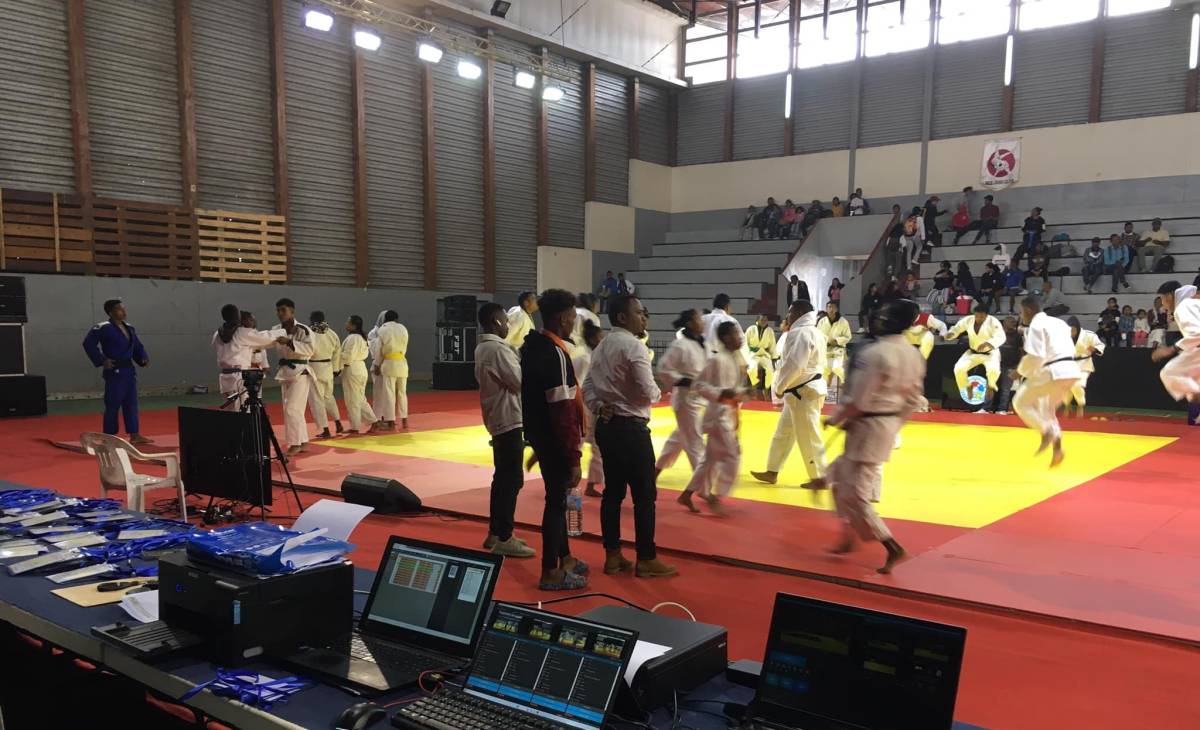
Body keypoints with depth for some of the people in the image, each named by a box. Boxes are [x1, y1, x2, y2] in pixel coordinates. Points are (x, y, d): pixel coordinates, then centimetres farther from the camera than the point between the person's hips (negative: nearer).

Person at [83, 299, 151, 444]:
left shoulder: (129, 328, 11)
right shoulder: (103, 328, -13)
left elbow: (137, 346, 19)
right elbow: (88, 343, -16)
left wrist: (144, 358, 2)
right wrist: (102, 360, -17)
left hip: (129, 370, 8)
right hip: (114, 371, -8)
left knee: (131, 403, 11)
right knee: (113, 405, -3)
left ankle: (134, 435, 17)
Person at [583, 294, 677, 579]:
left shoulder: (602, 346, 12)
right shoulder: (633, 346, -15)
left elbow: (588, 386, 13)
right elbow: (647, 392, -18)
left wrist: (599, 407, 1)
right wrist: (658, 393, 2)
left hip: (607, 425, 9)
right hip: (630, 428, -9)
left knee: (613, 491, 13)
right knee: (645, 495, 1)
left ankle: (613, 556, 19)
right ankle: (646, 560, 8)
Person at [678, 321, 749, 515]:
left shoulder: (738, 359, 10)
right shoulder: (717, 360, -16)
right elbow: (699, 384, -16)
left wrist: (744, 393, 2)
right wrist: (720, 394, -24)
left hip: (730, 414, 9)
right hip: (719, 414, -9)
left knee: (711, 458, 14)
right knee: (732, 455, -11)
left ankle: (687, 495, 23)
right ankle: (715, 497, 1)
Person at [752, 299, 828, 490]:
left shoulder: (801, 333, -18)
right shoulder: (813, 332, 16)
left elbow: (794, 365, -24)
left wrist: (779, 387, -13)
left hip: (804, 391, -11)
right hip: (802, 390, 11)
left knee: (808, 437, -2)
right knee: (783, 432, 16)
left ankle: (820, 478, 8)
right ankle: (772, 472, 25)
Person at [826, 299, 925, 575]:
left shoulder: (873, 353, -22)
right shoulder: (913, 355, 4)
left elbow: (857, 401, -21)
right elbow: (913, 400, 10)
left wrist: (835, 419, -5)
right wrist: (894, 425, 20)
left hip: (867, 427, -9)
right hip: (890, 425, 9)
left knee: (854, 495, 0)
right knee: (840, 474, 24)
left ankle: (893, 548, 0)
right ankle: (849, 537, 29)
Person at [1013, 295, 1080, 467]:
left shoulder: (1036, 325, -6)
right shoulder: (1058, 322, 21)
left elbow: (1035, 356, -17)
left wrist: (1020, 371, -2)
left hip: (1053, 372, -9)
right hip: (1070, 370, 9)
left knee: (1020, 402, 4)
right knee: (1046, 409, 22)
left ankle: (1047, 432, -8)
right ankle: (1057, 448, 15)